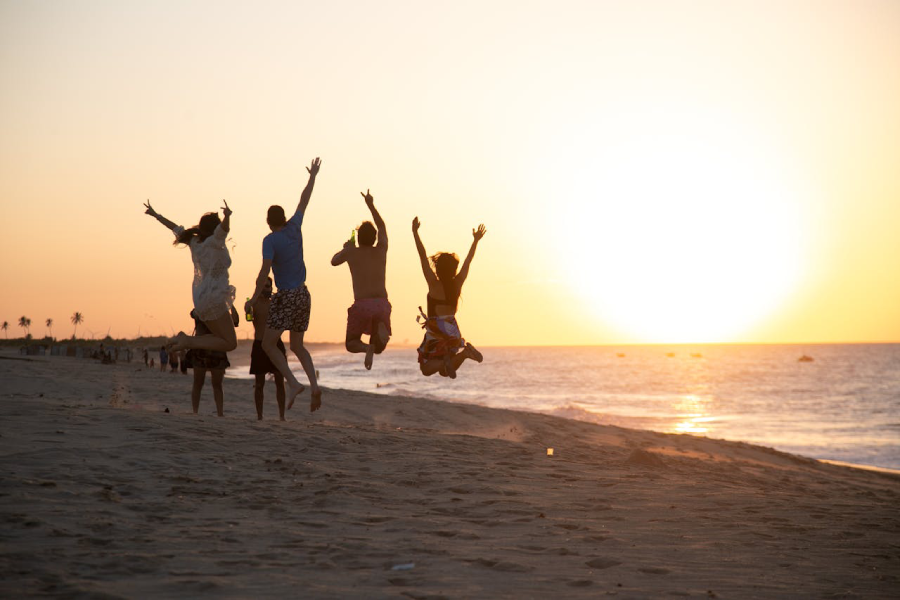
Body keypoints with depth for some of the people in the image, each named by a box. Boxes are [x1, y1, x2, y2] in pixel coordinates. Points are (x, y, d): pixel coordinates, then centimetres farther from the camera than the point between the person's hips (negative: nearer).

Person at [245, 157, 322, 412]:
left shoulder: (270, 240, -11)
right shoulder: (294, 227, 4)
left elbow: (264, 271, -20)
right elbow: (304, 201, 18)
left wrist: (254, 299, -13)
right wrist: (312, 176, 32)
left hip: (285, 297, -7)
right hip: (303, 295, 7)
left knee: (268, 344, -2)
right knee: (297, 346, 16)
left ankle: (293, 383, -18)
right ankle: (314, 385, -3)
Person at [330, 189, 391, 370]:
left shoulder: (351, 252, 1)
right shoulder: (381, 250, 9)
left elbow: (334, 261, 23)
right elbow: (382, 227, 28)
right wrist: (371, 205, 34)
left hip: (361, 305, -2)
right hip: (382, 304, 2)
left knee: (351, 343, 16)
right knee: (379, 347, 12)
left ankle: (367, 348, -22)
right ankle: (381, 328, -26)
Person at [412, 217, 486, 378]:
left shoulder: (435, 284, -11)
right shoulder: (457, 283, 1)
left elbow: (423, 256, -12)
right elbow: (467, 262, 13)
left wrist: (415, 232, -11)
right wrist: (476, 241, 24)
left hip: (436, 331, -5)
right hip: (453, 330, 5)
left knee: (426, 369, 1)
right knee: (445, 371, 13)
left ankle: (446, 361, -28)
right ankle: (464, 352, -15)